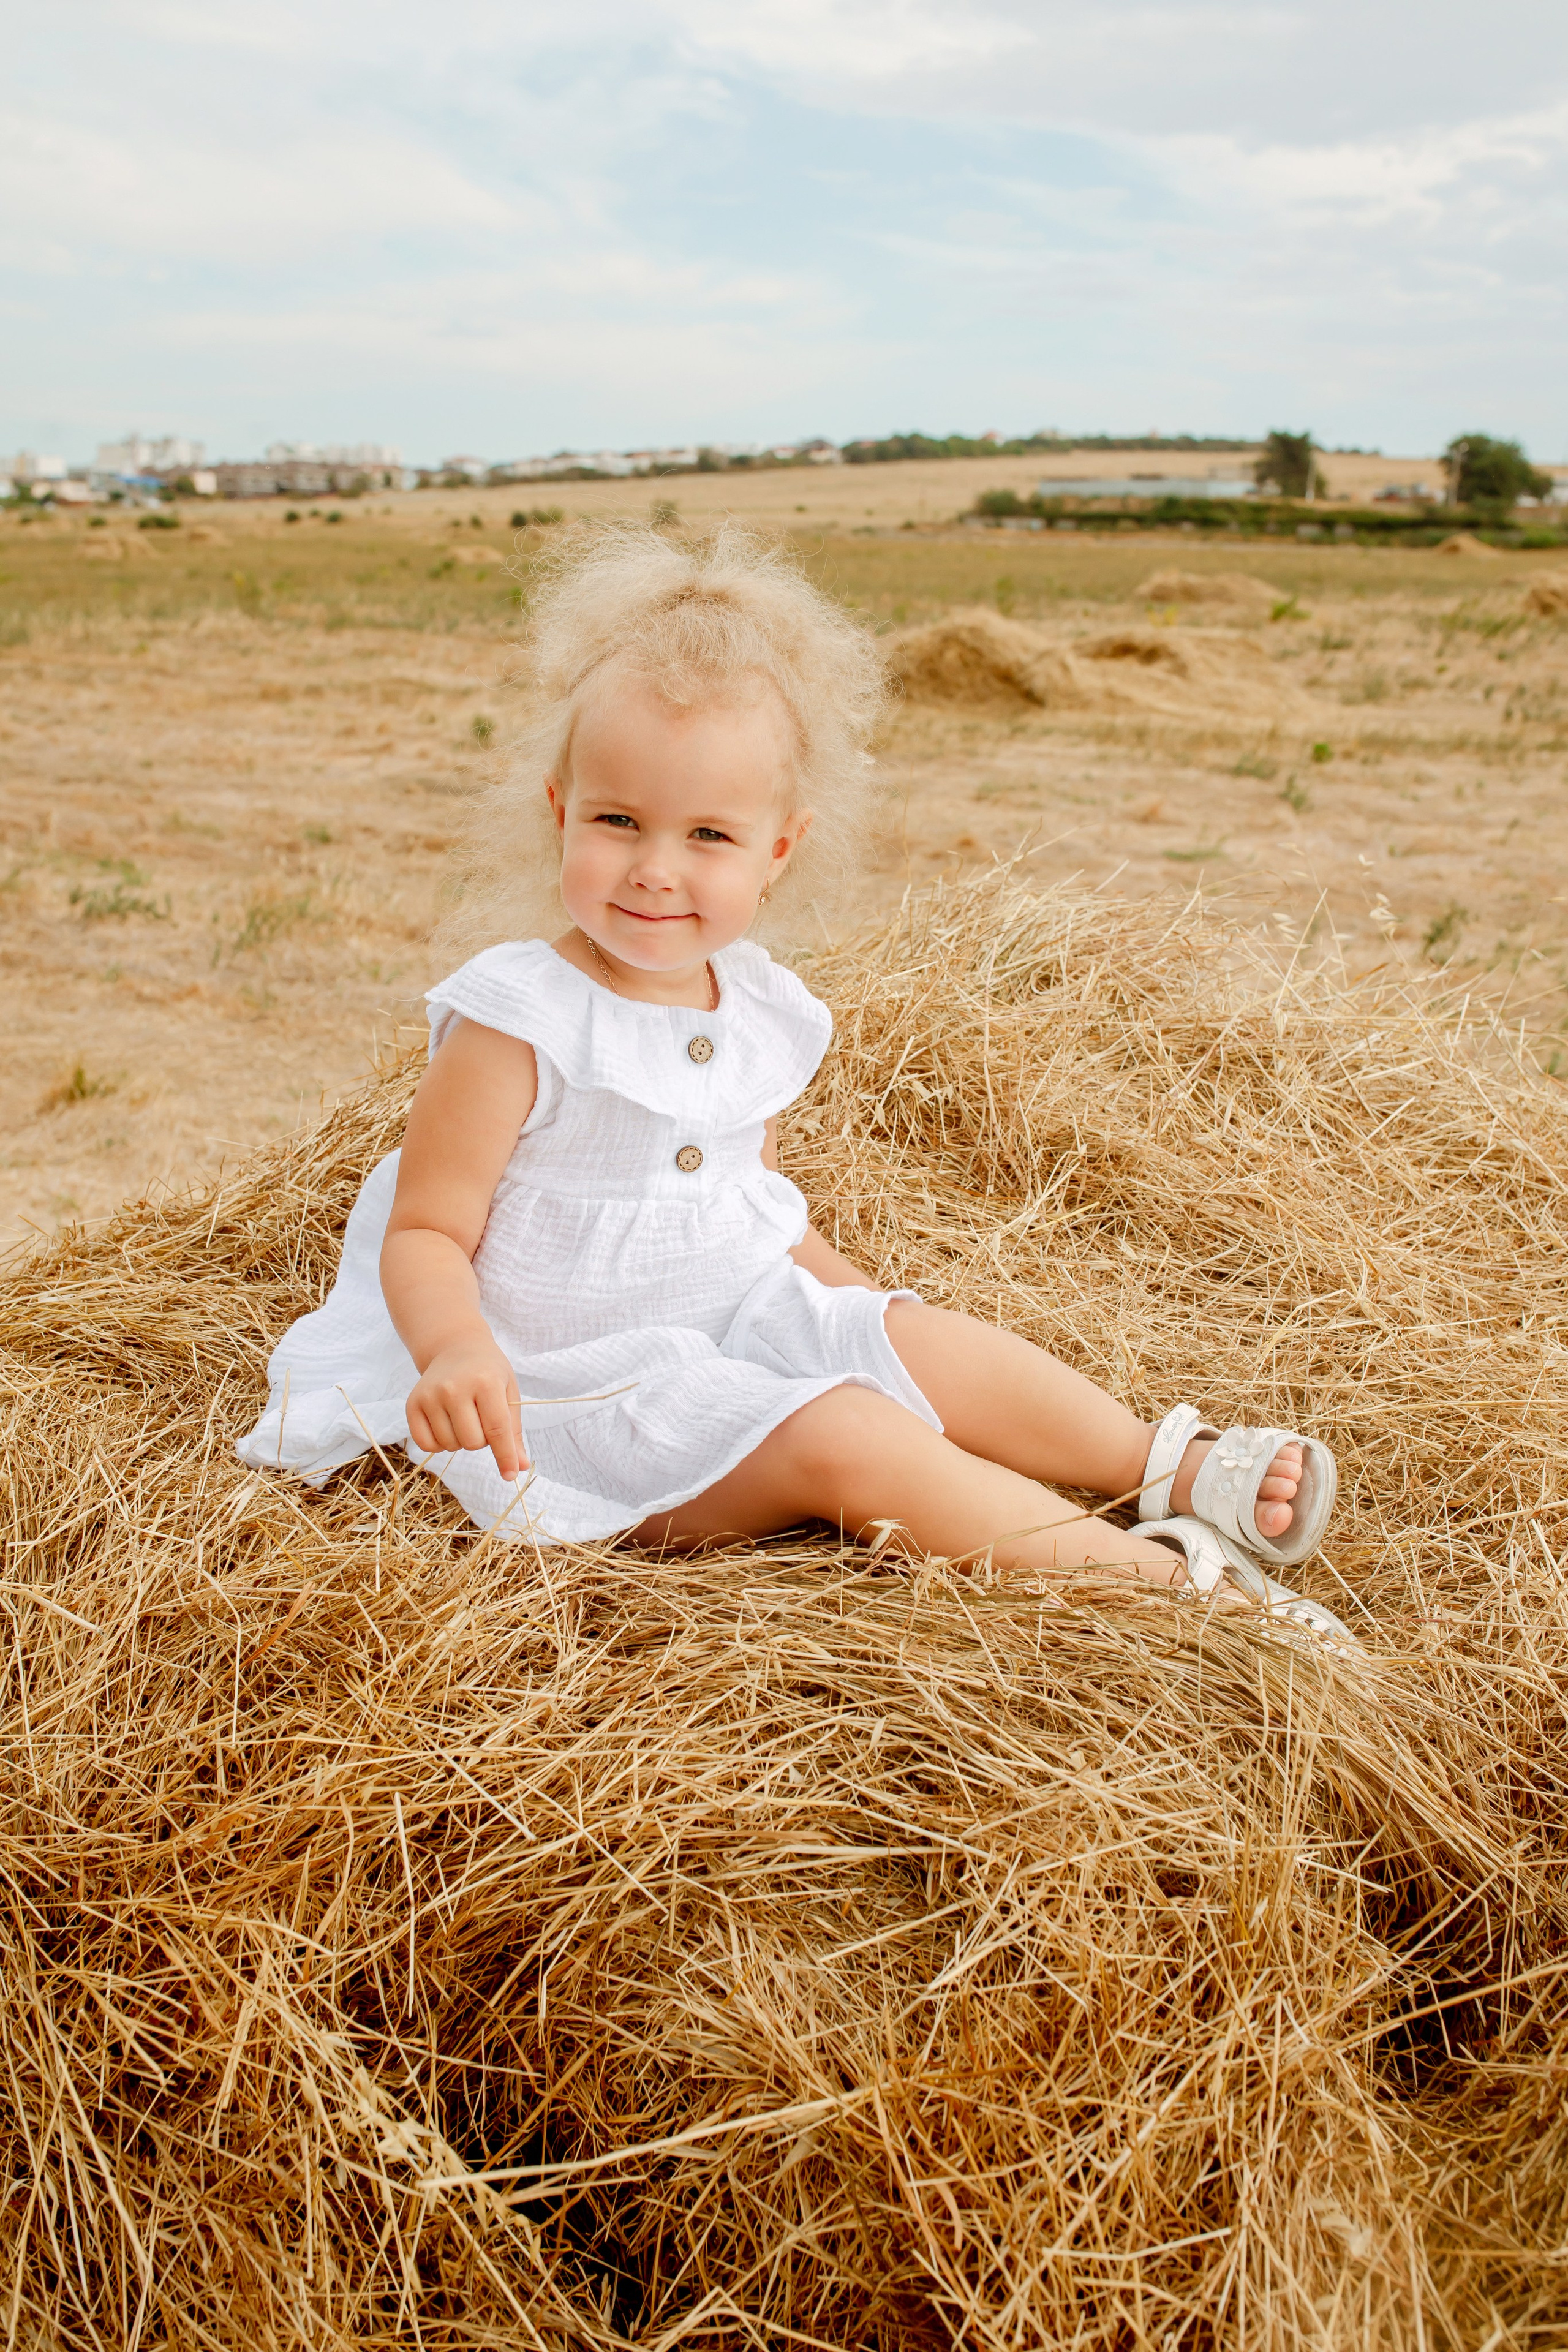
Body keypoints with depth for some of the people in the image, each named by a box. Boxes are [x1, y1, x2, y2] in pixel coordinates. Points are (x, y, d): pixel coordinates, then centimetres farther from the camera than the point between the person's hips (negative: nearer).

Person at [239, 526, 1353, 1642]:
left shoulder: (762, 1008, 4)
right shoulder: (517, 1022, -17)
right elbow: (426, 1232, -15)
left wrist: (844, 1286, 11)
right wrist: (458, 1352, -34)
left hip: (753, 1318, 7)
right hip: (591, 1375, -7)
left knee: (939, 1345, -12)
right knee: (851, 1437, -22)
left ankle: (1168, 1465, -1)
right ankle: (1156, 1569, -20)